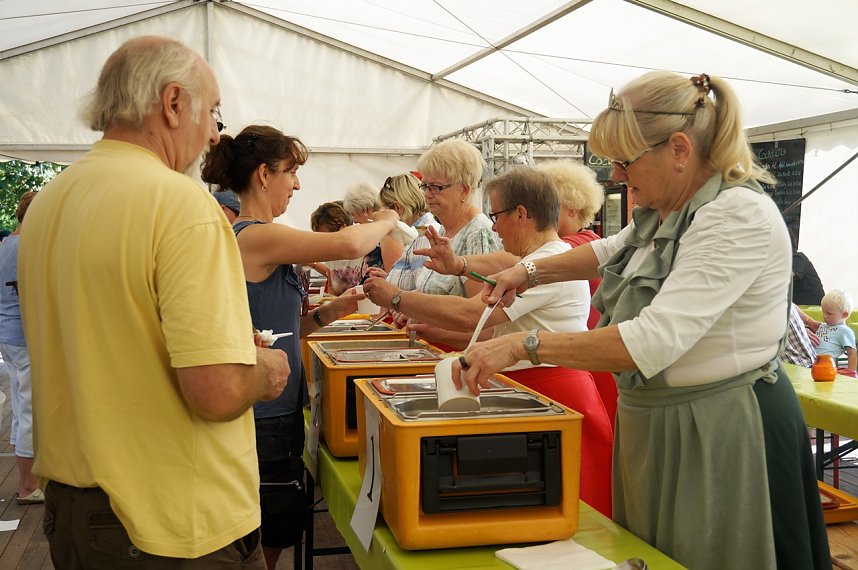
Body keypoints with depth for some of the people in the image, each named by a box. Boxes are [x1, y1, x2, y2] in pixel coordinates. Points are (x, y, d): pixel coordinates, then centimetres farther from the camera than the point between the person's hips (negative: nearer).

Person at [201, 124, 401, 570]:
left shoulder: (242, 235, 11)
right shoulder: (257, 237, -18)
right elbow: (349, 244, -27)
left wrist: (327, 313, 5)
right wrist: (386, 221, -7)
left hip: (273, 412, 9)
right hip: (265, 418, -9)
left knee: (274, 533, 17)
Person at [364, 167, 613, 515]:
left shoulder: (548, 263, -17)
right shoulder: (547, 259, 18)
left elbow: (467, 314, -23)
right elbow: (496, 331, 18)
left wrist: (396, 297, -11)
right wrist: (436, 333, 10)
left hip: (555, 399, -10)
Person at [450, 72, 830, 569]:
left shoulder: (739, 216, -23)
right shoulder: (663, 213, 6)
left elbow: (655, 341, -32)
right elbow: (614, 250, 29)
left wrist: (522, 345, -29)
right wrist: (531, 272, 14)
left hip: (722, 431, -9)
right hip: (650, 419, 9)